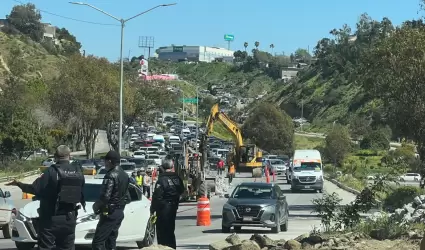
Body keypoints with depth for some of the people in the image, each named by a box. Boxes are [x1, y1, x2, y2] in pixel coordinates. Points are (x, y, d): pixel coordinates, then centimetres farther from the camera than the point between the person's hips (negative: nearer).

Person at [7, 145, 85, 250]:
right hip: (70, 218, 5)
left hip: (51, 219, -5)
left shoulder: (52, 171, -14)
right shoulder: (78, 172, 2)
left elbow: (35, 189, -13)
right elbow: (81, 192, 11)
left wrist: (18, 184, 0)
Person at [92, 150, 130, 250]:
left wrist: (96, 205, -8)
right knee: (111, 241, 15)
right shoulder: (124, 175, 12)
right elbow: (127, 198, 17)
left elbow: (105, 196, -23)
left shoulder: (111, 175, -16)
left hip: (109, 213, -9)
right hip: (120, 212, 9)